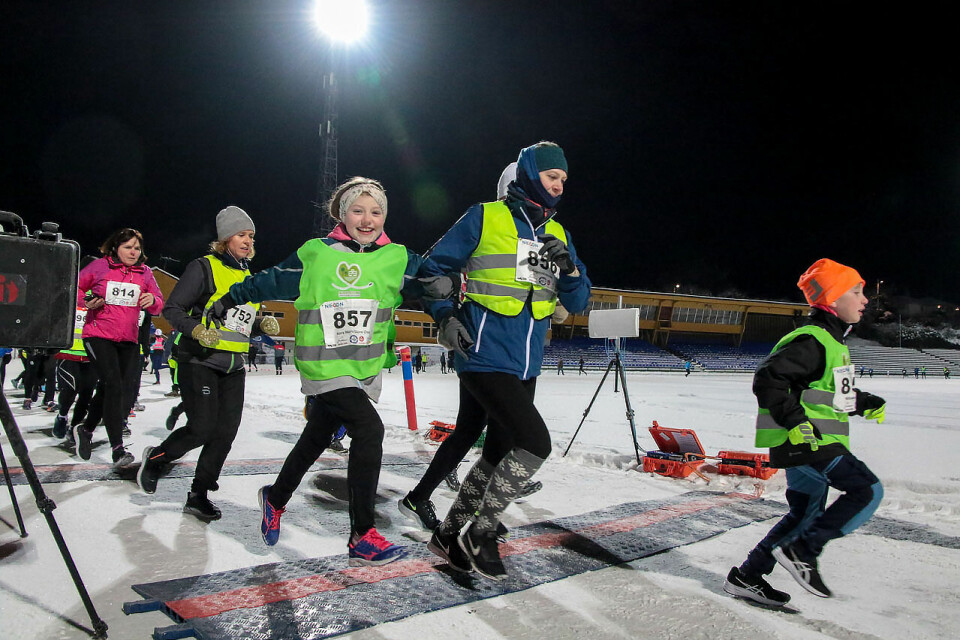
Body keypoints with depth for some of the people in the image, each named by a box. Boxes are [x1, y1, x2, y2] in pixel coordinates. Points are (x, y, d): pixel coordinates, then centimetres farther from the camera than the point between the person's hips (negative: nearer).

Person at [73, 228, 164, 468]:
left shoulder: (144, 273, 8)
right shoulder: (100, 266, -1)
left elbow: (159, 305, 10)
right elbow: (76, 287, 9)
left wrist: (153, 300, -13)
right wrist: (86, 302, -10)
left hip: (128, 340, 5)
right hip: (98, 335, -5)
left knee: (125, 389, 10)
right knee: (114, 385, -17)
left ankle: (86, 429, 36)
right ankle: (117, 448, -14)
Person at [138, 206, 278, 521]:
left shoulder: (248, 277, 15)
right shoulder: (203, 268, -7)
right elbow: (172, 309, -8)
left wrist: (265, 324, 2)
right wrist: (197, 330, -25)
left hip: (233, 366, 7)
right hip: (199, 362, -6)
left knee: (226, 433, 3)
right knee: (202, 429, -8)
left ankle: (199, 495, 17)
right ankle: (155, 457, 22)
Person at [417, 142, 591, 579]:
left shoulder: (557, 233, 14)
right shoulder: (485, 218, -4)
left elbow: (576, 302, 11)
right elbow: (433, 269, 2)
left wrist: (568, 267, -8)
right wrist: (444, 317, -11)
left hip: (526, 365, 7)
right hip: (485, 357, -7)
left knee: (498, 453, 13)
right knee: (535, 442, -17)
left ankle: (449, 535, 30)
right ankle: (480, 534, 2)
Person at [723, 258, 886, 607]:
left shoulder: (832, 342, 17)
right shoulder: (811, 341, -16)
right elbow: (767, 380, -24)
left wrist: (865, 403, 16)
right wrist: (796, 421, -28)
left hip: (809, 442, 11)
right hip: (807, 442, -10)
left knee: (806, 513, 14)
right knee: (868, 491, -11)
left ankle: (746, 577, 20)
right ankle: (802, 551, -6)